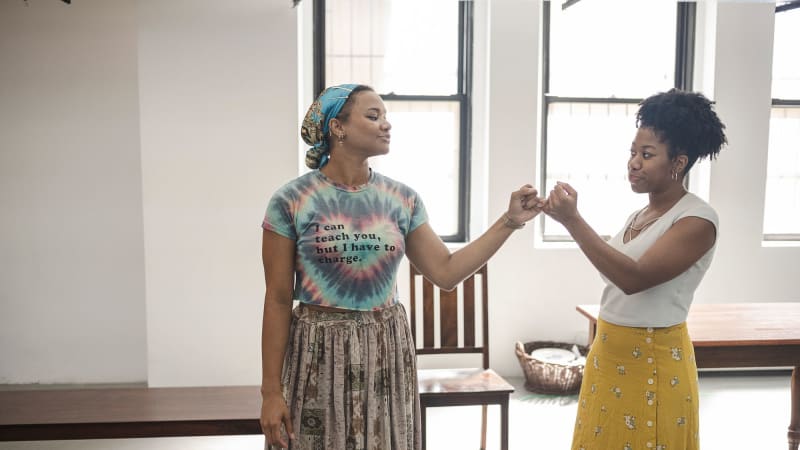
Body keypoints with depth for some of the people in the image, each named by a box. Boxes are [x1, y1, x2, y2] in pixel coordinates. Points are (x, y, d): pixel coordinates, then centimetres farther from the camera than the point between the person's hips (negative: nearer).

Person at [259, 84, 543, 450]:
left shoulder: (402, 199, 2)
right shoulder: (291, 201, -8)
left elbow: (446, 272, 2)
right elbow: (278, 301, -6)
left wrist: (510, 221, -3)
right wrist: (271, 390, -7)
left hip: (385, 352, 3)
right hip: (319, 354, -3)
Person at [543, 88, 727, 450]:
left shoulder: (697, 219, -14)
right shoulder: (638, 216, 9)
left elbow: (634, 278, -25)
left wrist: (572, 221, -26)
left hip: (652, 362, -7)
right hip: (609, 355, 7)